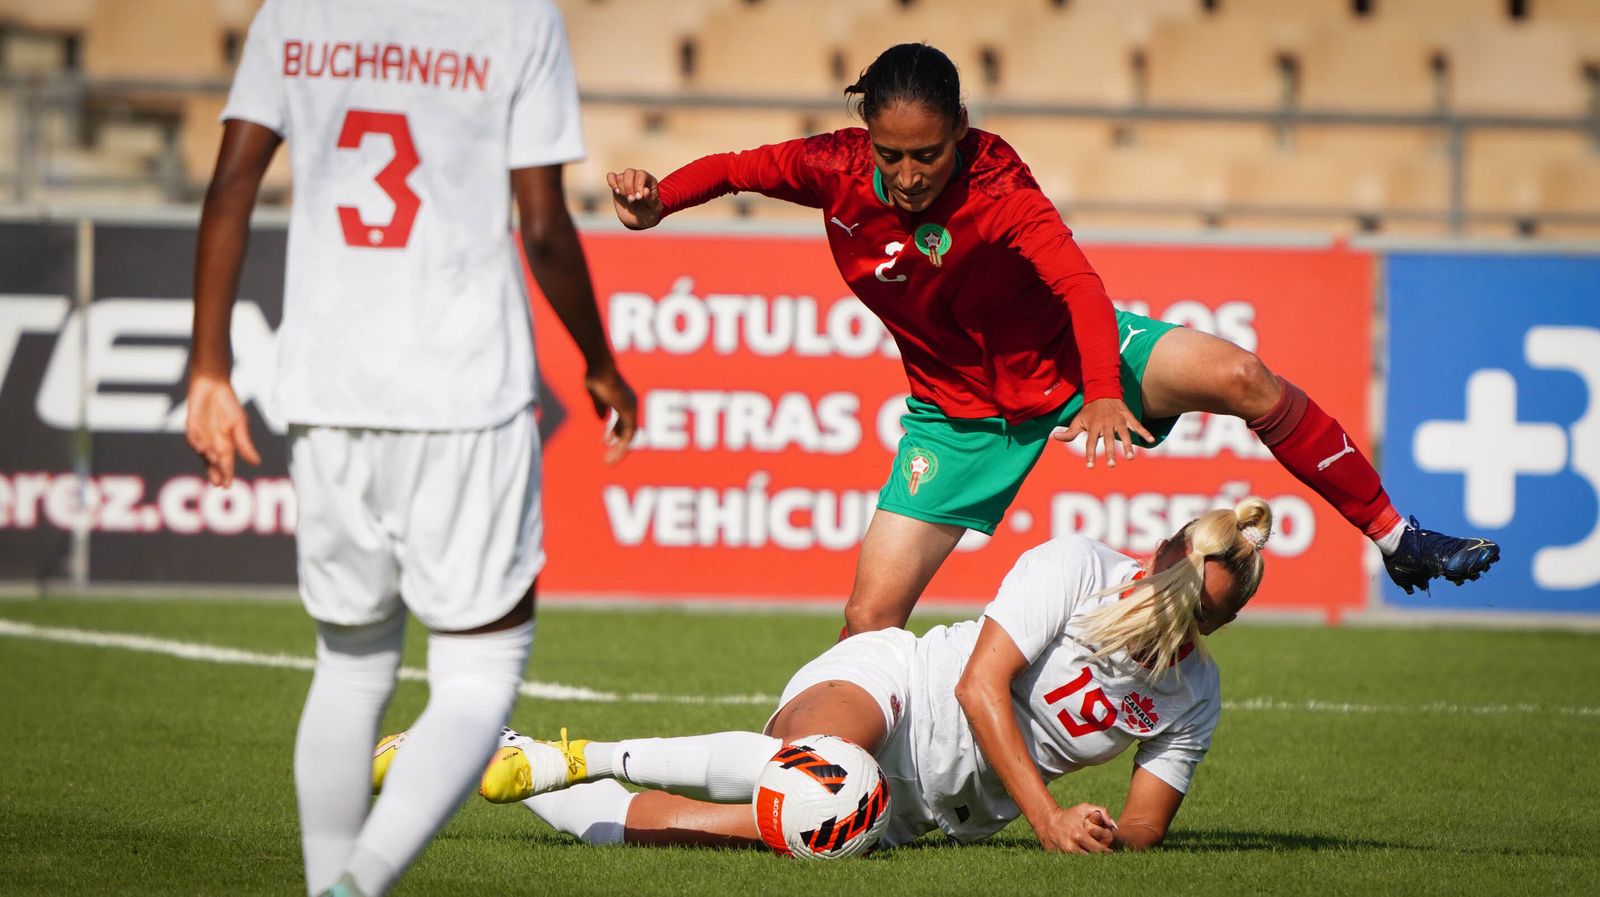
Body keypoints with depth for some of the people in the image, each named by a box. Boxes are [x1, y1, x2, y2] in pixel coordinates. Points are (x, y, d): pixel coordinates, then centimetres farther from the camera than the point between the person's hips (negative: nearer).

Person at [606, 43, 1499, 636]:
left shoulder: (993, 185, -29)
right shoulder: (838, 172, -20)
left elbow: (1077, 281, -40)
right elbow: (739, 168, -3)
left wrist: (1104, 395, -55)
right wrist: (659, 197, -23)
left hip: (1065, 354, -2)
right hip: (958, 406, 2)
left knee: (1242, 378, -24)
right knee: (870, 622, -9)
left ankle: (1394, 537, -8)